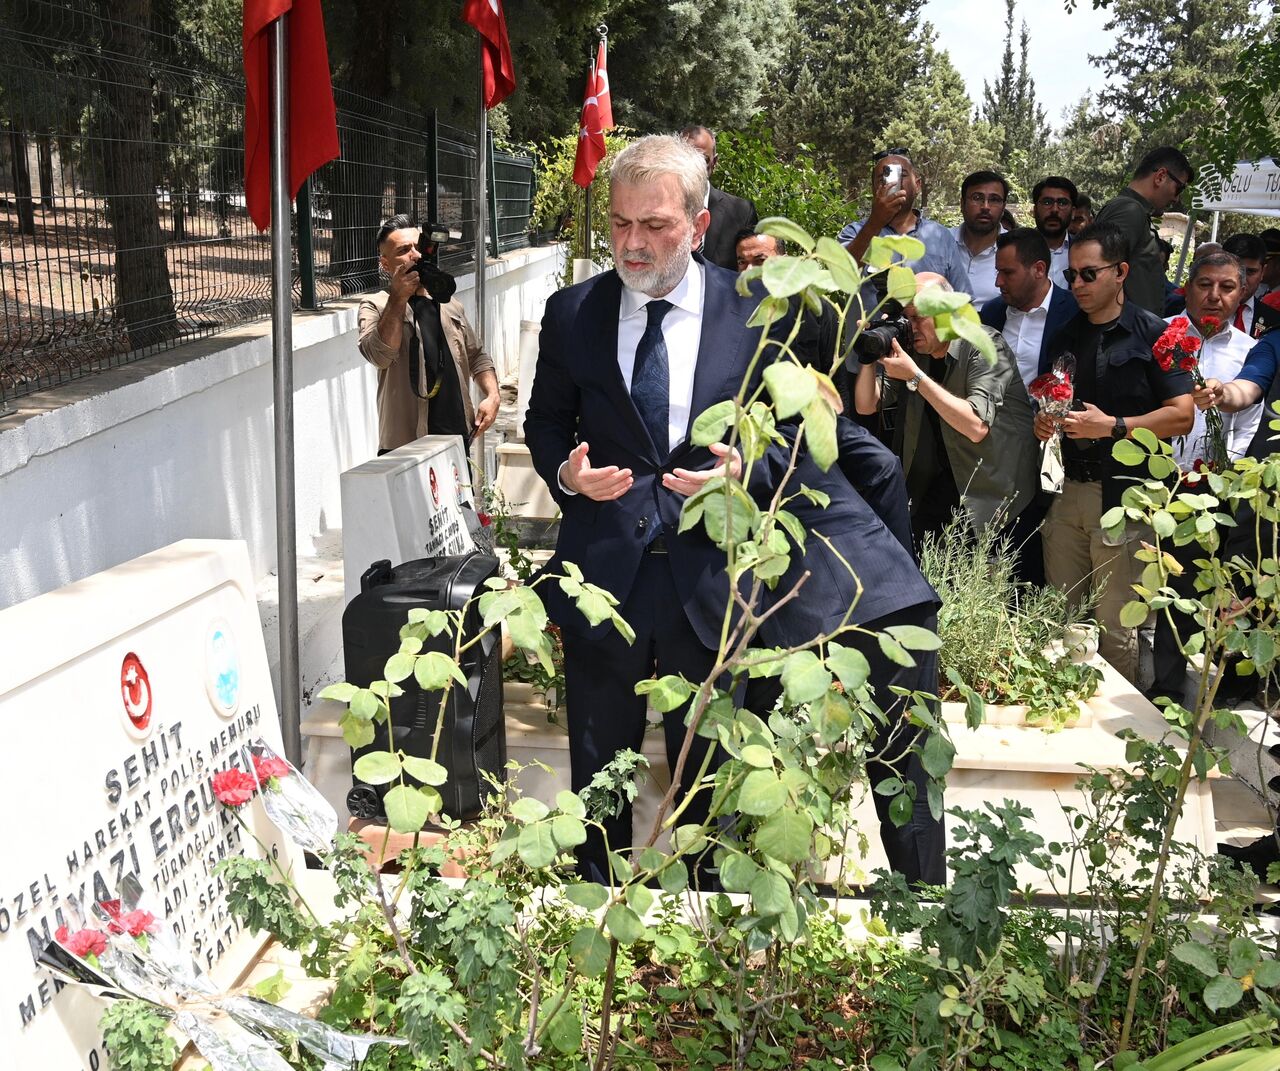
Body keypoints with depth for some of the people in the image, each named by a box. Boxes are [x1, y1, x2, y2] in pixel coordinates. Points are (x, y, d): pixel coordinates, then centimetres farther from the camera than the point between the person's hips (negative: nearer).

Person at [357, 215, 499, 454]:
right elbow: (380, 355, -18)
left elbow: (476, 356, 24)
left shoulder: (449, 304, 17)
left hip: (459, 437, 5)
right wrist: (398, 297, -18)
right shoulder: (375, 306, 0)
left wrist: (492, 395, 7)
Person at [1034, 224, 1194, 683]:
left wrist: (1112, 426, -15)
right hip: (1068, 490, 6)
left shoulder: (1153, 333, -1)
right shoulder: (1065, 338, 17)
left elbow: (1181, 416, -7)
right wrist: (1043, 423, 2)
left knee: (1116, 626, -2)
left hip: (1122, 494, -6)